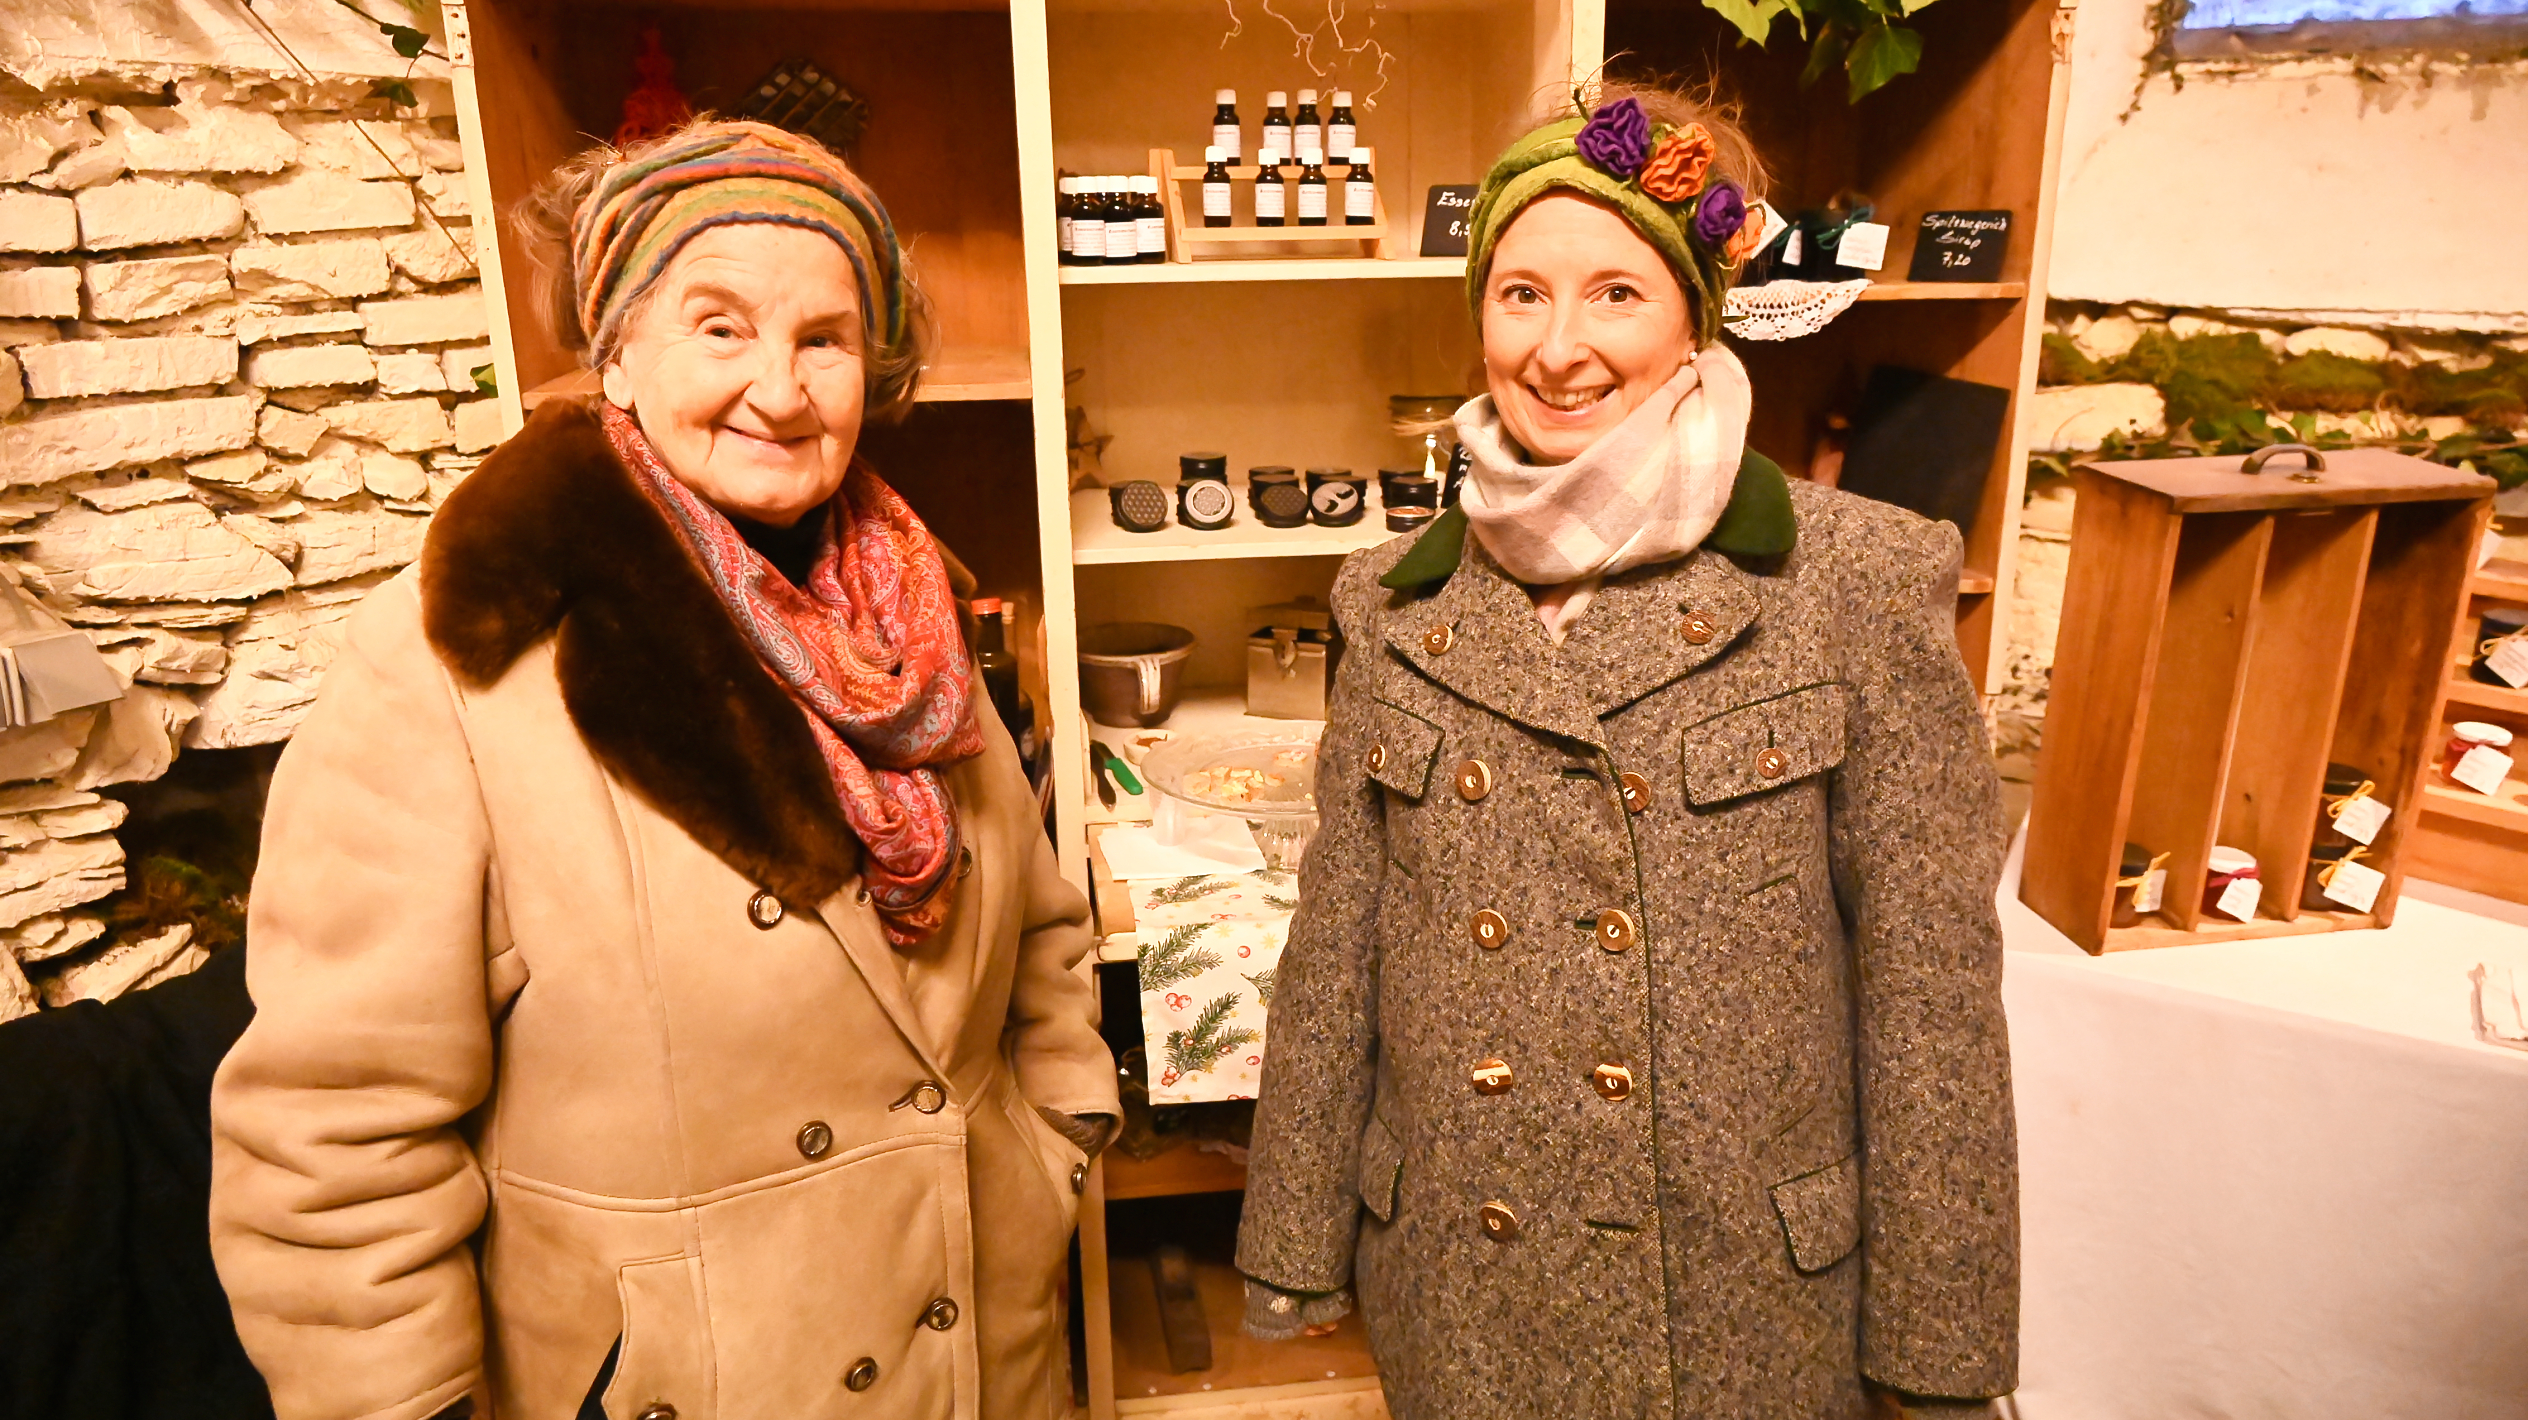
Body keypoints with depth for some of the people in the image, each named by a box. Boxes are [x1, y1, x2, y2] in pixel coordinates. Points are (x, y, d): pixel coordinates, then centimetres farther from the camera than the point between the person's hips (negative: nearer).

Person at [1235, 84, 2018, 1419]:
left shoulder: (1858, 584, -12)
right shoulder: (1395, 604, -3)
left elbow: (1931, 985, -9)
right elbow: (1333, 958, 2)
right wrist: (1294, 1249, 5)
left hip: (1749, 1306, -2)